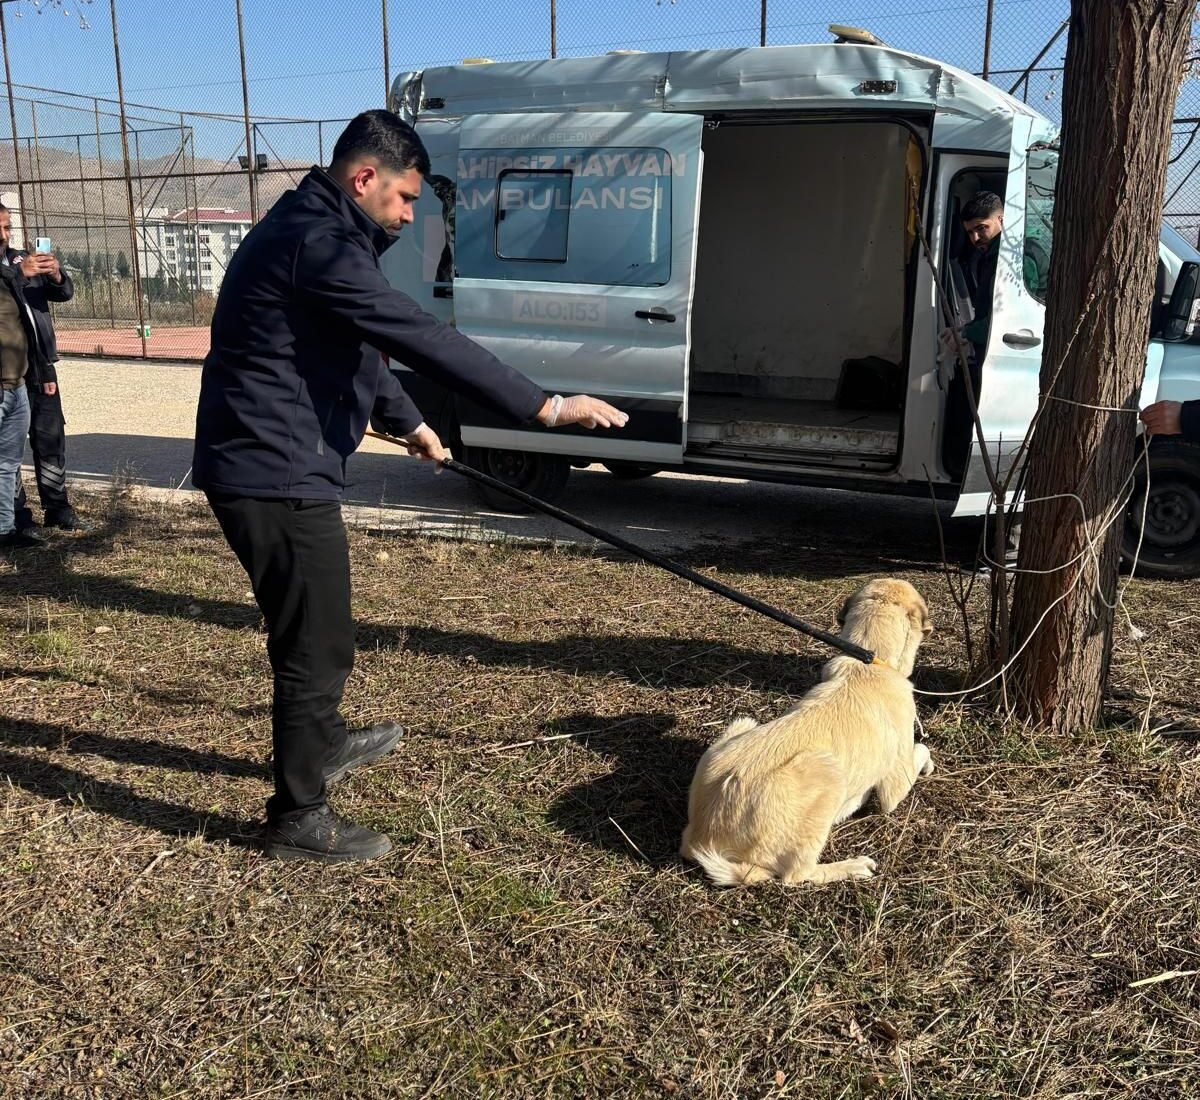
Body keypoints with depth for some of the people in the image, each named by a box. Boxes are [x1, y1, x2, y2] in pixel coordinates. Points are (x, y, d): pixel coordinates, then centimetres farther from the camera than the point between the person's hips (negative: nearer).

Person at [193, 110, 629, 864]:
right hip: (276, 473, -11)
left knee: (318, 630, 26)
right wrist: (544, 406, -28)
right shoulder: (320, 242, -19)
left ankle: (324, 743, 48)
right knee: (318, 645, -1)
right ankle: (298, 818, 14)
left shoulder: (311, 231, 16)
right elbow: (422, 339, -28)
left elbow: (360, 347, 28)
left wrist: (409, 423, 36)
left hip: (271, 464, 11)